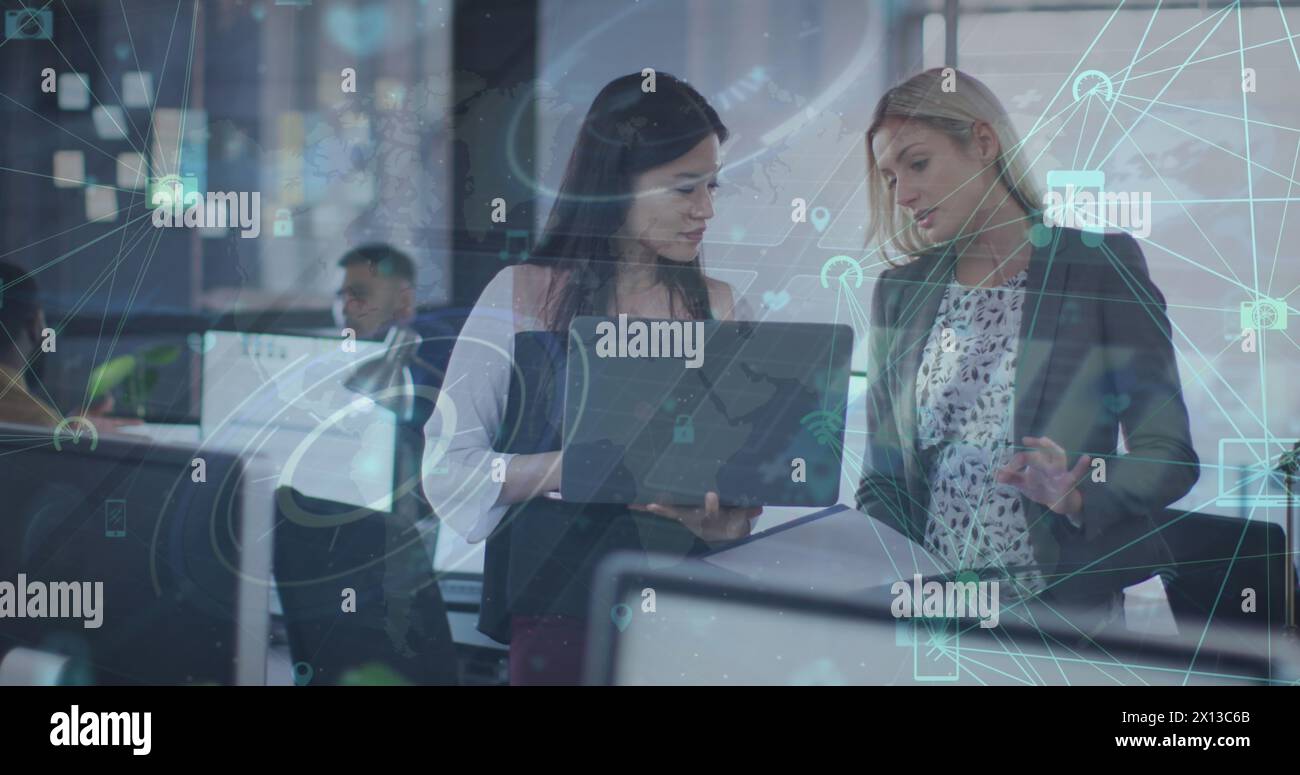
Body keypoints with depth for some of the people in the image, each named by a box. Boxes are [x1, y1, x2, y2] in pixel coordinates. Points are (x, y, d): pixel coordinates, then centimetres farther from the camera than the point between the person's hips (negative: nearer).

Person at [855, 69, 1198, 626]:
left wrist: (1077, 495, -19)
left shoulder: (1103, 264, 2)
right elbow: (884, 479, 14)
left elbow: (1168, 455, 0)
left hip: (1075, 604, -3)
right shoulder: (898, 293, 14)